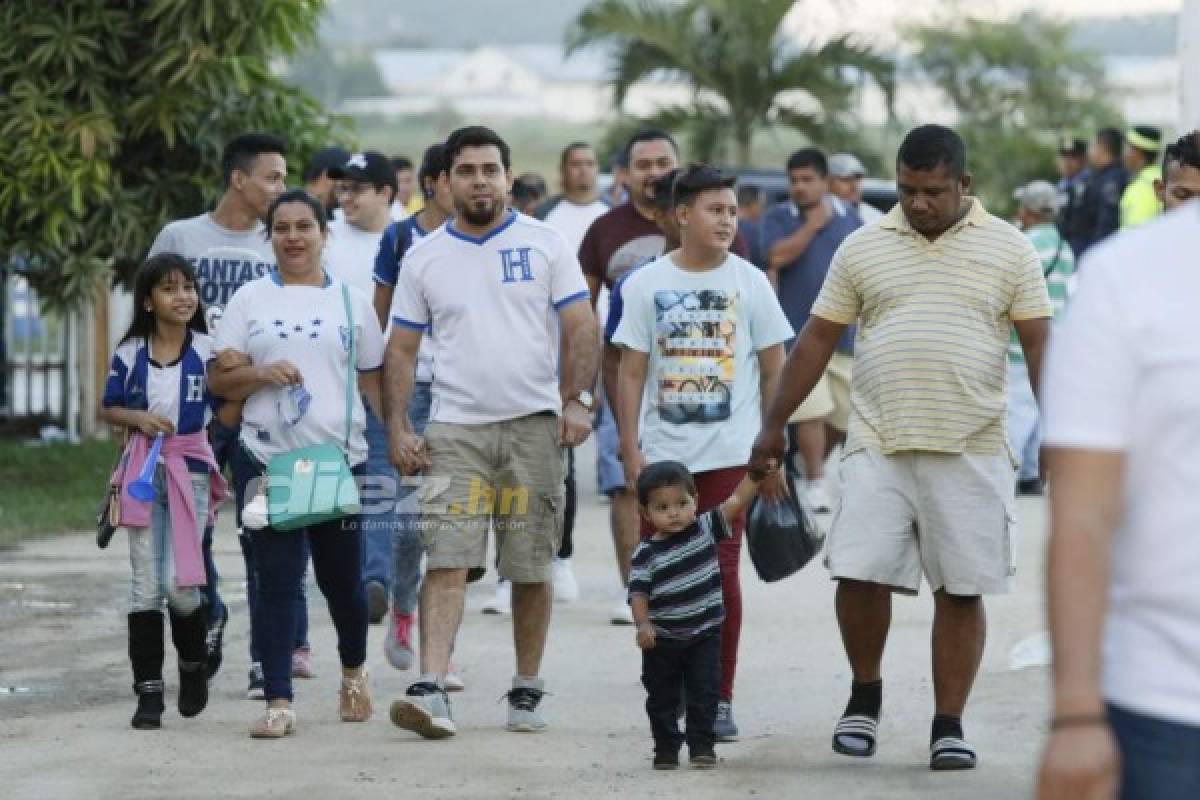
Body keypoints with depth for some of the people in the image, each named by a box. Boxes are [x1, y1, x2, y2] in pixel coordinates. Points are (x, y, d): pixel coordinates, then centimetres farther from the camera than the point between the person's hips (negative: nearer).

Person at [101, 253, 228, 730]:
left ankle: (194, 664, 20)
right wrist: (139, 418, -9)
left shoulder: (208, 350, -1)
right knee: (145, 586, 2)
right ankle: (149, 691, 7)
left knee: (179, 582, -9)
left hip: (191, 470, -2)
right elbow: (109, 409, 11)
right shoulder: (130, 354, 3)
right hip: (143, 471, 2)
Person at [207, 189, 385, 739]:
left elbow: (374, 382, 12)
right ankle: (278, 702, -6)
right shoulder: (251, 300, 7)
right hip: (267, 460, -1)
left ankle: (354, 671, 36)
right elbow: (218, 380, 6)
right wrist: (262, 373, -13)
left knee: (342, 578, 10)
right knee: (277, 581, -6)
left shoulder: (351, 301, 10)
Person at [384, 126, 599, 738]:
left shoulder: (545, 244, 4)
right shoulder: (424, 258, 8)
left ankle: (526, 691, 16)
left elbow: (580, 327, 1)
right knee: (446, 561, -12)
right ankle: (431, 690, -20)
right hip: (454, 430, 0)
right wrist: (398, 428, -2)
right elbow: (401, 349, 8)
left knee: (531, 568, 5)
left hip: (534, 425, 0)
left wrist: (577, 400, -12)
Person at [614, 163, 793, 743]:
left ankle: (720, 700, 5)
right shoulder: (647, 284, 3)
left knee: (722, 572, -2)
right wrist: (630, 452, -2)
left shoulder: (749, 282, 3)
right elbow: (631, 373, 4)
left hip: (730, 455, -1)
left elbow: (775, 369, 7)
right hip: (662, 454, 1)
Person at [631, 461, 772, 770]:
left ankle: (701, 744, 10)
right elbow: (638, 592, -14)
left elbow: (737, 501, -6)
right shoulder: (646, 553, -10)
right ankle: (666, 748, 20)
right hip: (662, 639, -1)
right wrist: (643, 624, -29)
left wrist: (755, 474, -18)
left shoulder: (705, 529, -3)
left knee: (704, 693, 0)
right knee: (662, 697, 9)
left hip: (704, 635, 1)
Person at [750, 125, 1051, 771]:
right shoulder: (863, 248, 8)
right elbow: (818, 338, 11)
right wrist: (775, 424, 10)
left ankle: (949, 725, 9)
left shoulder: (1008, 250, 4)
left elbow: (1039, 343, 3)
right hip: (877, 445, 1)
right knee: (860, 572, -8)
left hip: (971, 451, -1)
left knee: (961, 590, 1)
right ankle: (865, 692, 15)